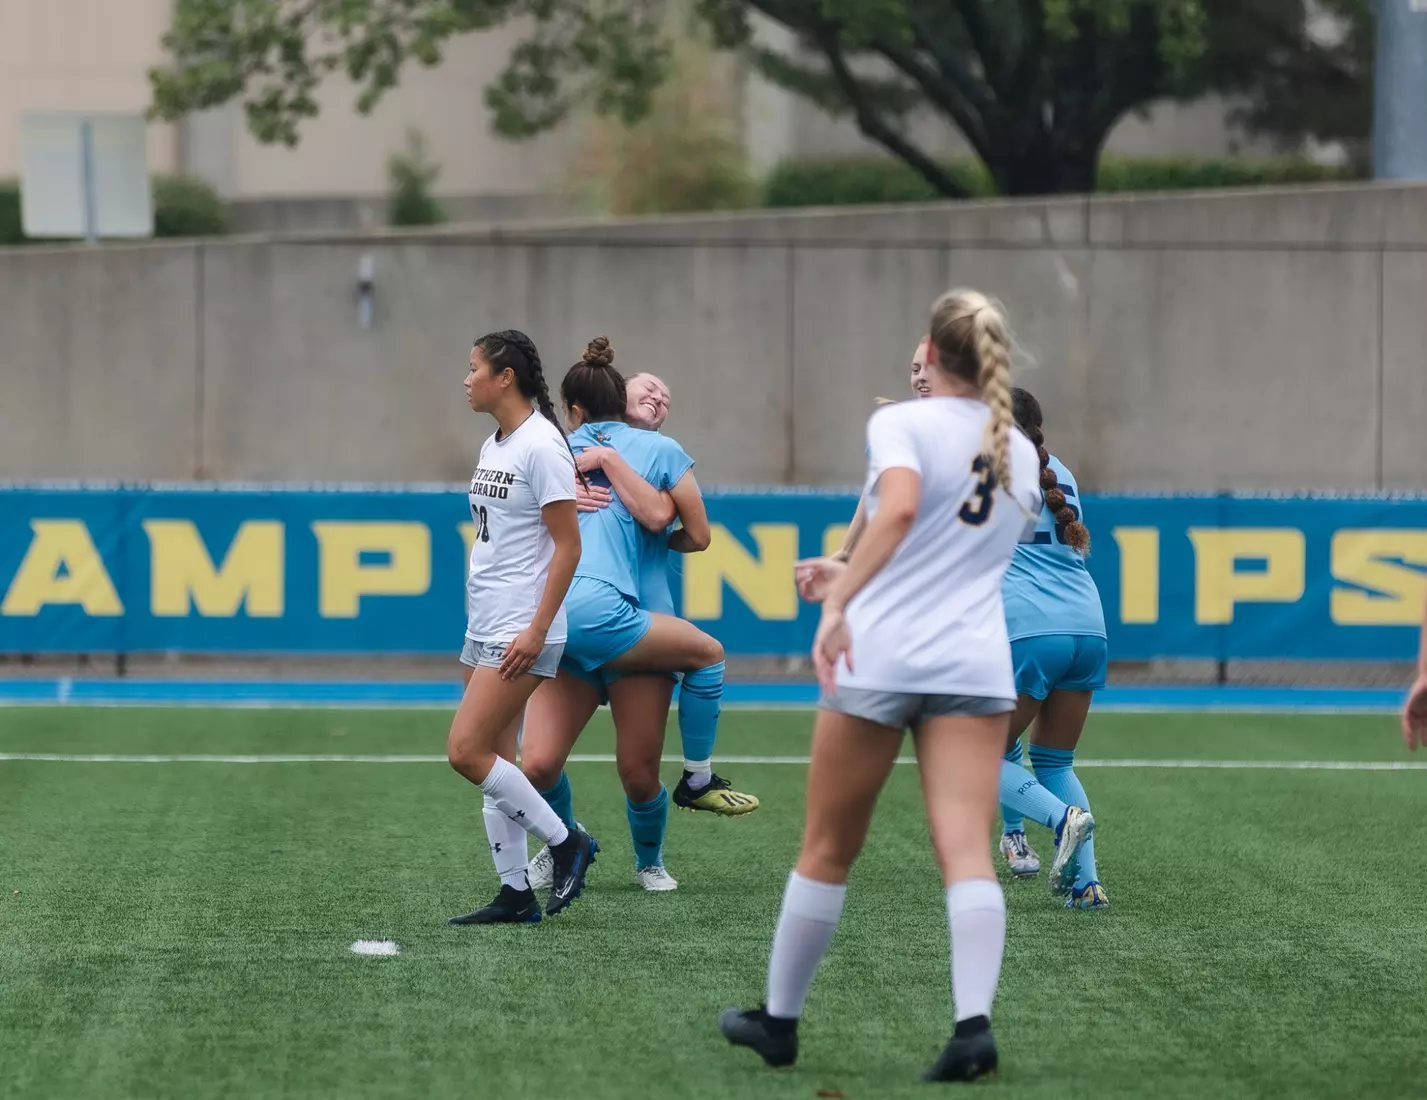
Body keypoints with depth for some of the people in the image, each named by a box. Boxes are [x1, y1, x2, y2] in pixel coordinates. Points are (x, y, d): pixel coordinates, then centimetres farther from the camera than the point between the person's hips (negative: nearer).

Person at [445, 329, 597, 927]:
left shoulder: (541, 446, -14)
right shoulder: (493, 446, 14)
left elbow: (567, 546, -16)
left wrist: (537, 629, -21)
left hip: (521, 630, -9)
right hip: (484, 627, 9)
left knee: (467, 752, -14)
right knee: (494, 763, 6)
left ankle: (566, 843, -1)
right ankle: (515, 894, 10)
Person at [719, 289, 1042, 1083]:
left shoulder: (903, 424, -3)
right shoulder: (1023, 456, 15)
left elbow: (898, 510, -25)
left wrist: (841, 603, -29)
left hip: (880, 659, -3)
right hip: (977, 663, 4)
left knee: (829, 850, 10)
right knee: (968, 853, -7)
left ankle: (780, 1020, 23)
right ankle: (975, 1024, -25)